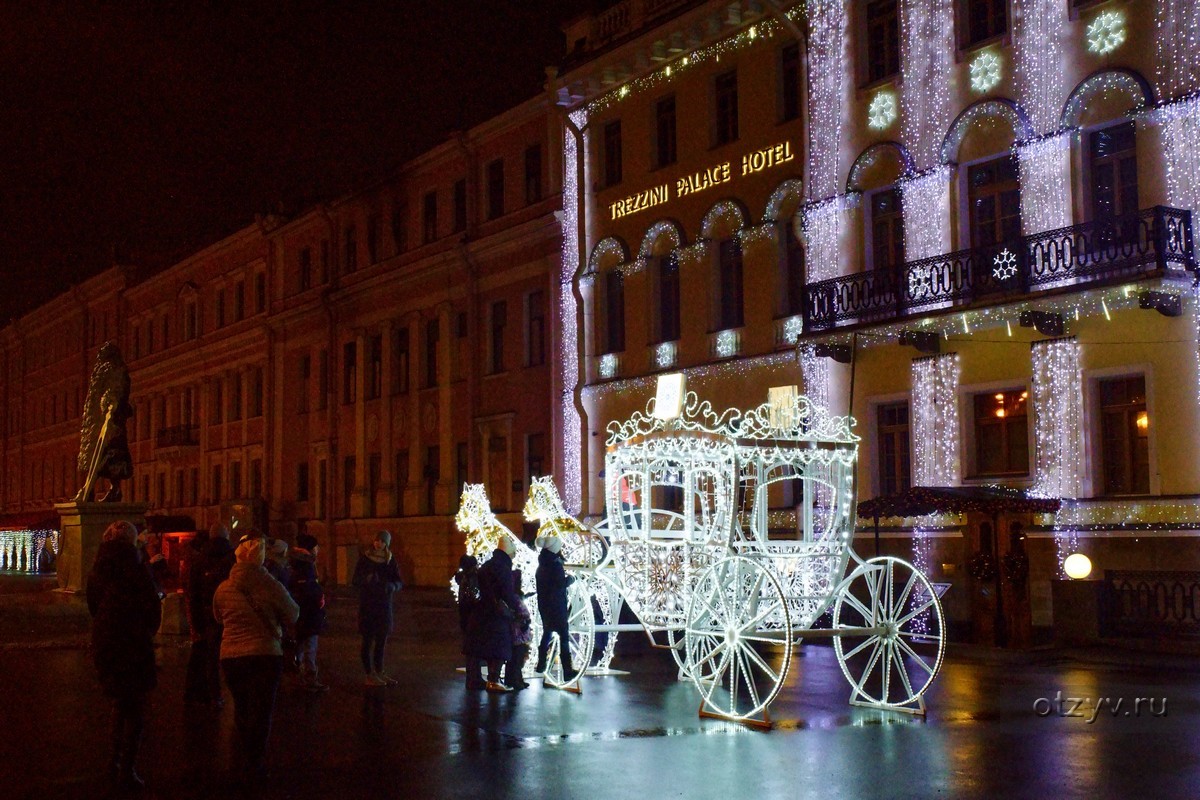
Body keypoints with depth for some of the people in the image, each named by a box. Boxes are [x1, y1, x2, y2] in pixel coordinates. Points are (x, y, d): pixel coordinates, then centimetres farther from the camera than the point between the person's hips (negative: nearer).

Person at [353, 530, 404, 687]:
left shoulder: (390, 561, 6)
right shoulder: (365, 559, -2)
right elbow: (356, 580, -4)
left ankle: (379, 672, 21)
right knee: (368, 640, -2)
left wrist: (392, 586, -18)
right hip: (367, 605, -4)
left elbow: (399, 582, 4)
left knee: (381, 640, 10)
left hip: (384, 605, 4)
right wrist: (367, 579, -24)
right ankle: (370, 675, 2)